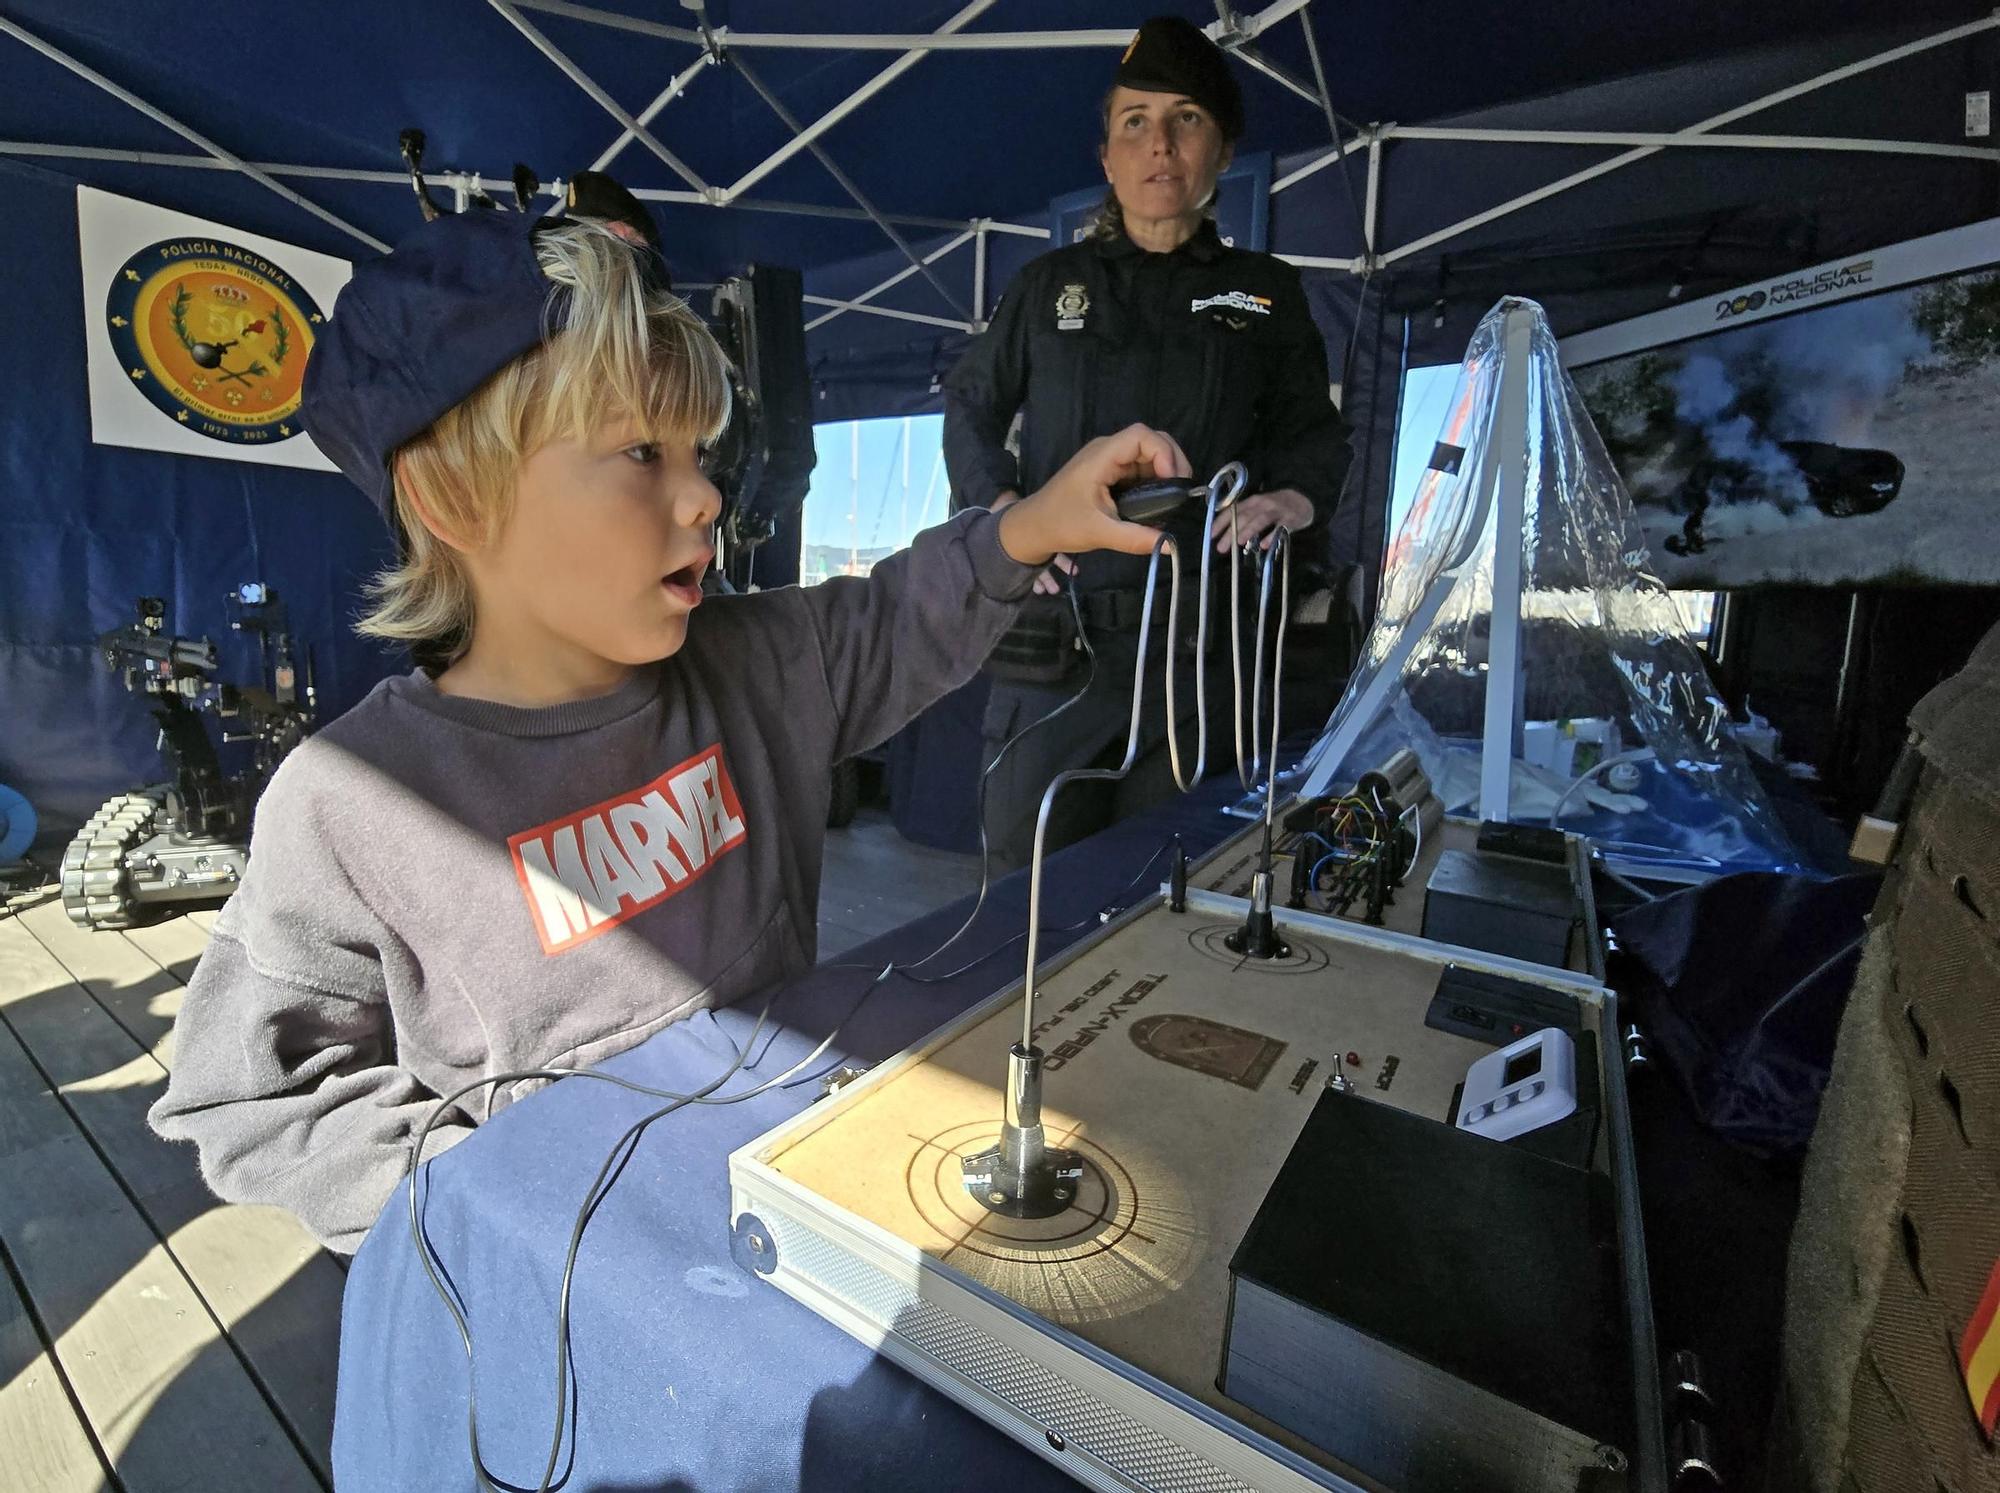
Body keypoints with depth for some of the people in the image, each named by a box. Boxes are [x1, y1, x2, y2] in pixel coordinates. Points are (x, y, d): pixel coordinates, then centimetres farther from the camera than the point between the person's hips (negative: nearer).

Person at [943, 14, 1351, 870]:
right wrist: (1006, 509, -2)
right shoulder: (1050, 284, 14)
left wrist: (1289, 499, -8)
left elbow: (1315, 435, 15)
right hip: (1054, 630, 0)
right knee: (1028, 869, 5)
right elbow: (970, 406, 17)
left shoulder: (1266, 292, 15)